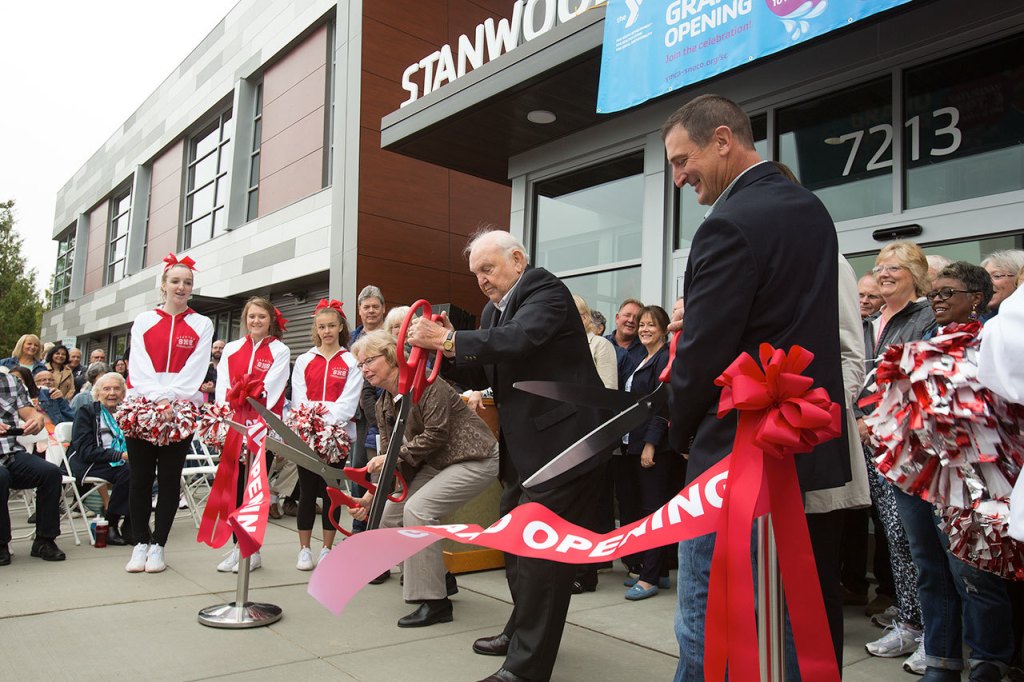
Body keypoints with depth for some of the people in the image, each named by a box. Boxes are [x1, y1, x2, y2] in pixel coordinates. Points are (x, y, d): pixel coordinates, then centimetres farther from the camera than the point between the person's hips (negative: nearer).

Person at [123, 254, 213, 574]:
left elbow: (195, 370, -3)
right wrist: (158, 399, -16)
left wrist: (171, 399, -17)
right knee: (141, 477, 3)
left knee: (170, 478, 3)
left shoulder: (202, 324, 7)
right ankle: (140, 544, 13)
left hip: (181, 411, -1)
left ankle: (158, 545, 11)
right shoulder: (144, 320, 10)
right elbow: (139, 366, -1)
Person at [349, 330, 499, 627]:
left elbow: (436, 435, -23)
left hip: (475, 459, -9)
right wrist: (370, 495, -3)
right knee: (388, 515, 2)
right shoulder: (383, 405, 7)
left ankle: (436, 603, -12)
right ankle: (436, 579, 22)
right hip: (436, 464, 9)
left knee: (417, 509, -24)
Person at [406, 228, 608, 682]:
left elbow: (518, 340, -30)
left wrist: (449, 339, -30)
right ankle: (523, 630, 39)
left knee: (541, 551, -6)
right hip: (522, 448, 10)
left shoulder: (545, 291, -11)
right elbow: (479, 375, 13)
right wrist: (445, 351, -4)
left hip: (560, 441, -10)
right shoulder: (493, 309, 13)